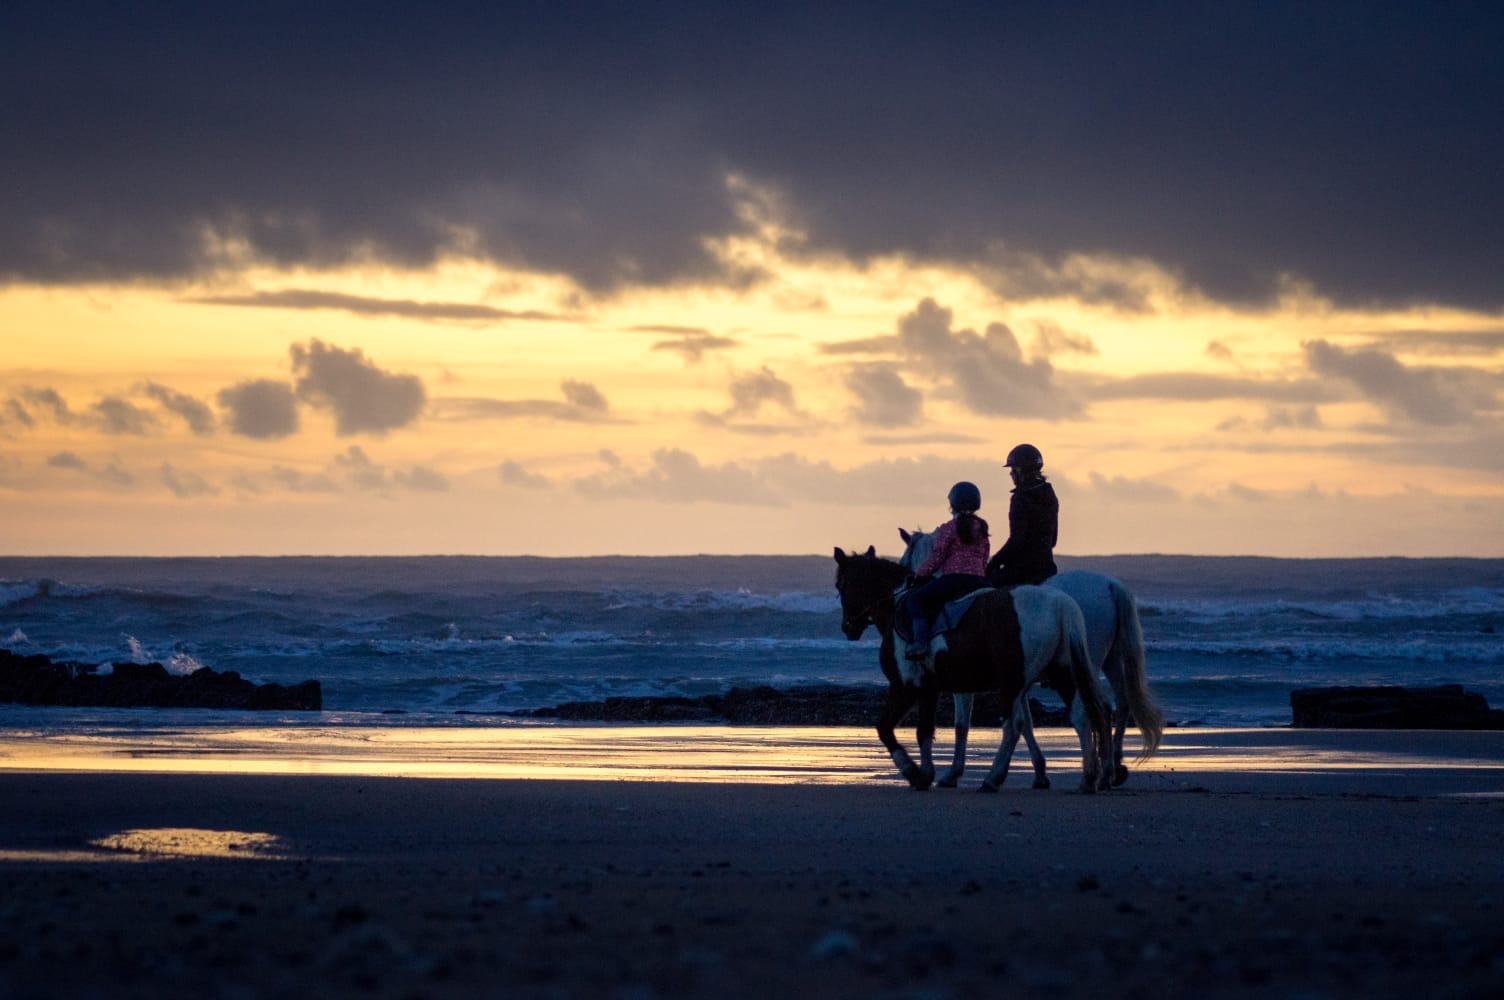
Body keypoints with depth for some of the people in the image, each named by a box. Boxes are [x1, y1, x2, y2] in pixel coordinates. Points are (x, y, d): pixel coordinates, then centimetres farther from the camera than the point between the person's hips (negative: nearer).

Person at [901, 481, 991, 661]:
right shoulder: (982, 531, 18)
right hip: (978, 581, 6)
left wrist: (920, 574, 11)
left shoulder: (948, 529, -1)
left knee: (915, 598, 1)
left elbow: (936, 557, -3)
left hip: (953, 578, -6)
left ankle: (920, 641, -19)